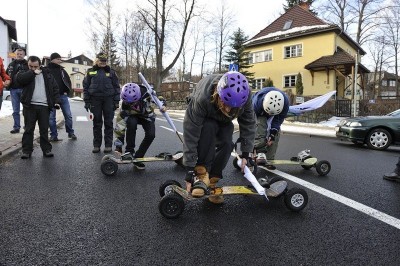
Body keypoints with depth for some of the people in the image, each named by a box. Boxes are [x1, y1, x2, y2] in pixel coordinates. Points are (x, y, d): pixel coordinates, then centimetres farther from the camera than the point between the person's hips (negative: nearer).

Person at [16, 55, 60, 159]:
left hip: (44, 106, 1)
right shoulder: (25, 73, 9)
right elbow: (19, 79, -14)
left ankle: (46, 149, 12)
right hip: (30, 106, -1)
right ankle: (26, 150, 10)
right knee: (28, 129, 3)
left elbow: (55, 88, 10)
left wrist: (56, 101, -1)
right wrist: (33, 73, -13)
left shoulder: (47, 74, 13)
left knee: (44, 130, 5)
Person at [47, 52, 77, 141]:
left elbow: (68, 80, 17)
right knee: (51, 117, 3)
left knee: (68, 115, 4)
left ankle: (71, 133, 17)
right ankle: (53, 135, 11)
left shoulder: (61, 69, 11)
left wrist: (67, 91, 6)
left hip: (63, 95, 3)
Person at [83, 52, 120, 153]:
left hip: (108, 100, -1)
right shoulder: (90, 71, 9)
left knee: (108, 123, 2)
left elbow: (116, 87, 7)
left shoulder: (111, 72, 8)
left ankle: (108, 145, 8)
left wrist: (116, 101, 0)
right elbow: (86, 86, 9)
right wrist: (86, 101, 1)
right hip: (95, 100, 1)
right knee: (96, 123, 5)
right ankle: (96, 145, 12)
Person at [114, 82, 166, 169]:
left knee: (151, 135, -24)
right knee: (131, 123, -37)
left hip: (147, 116, 1)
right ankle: (129, 151, -20)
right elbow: (120, 125, -29)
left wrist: (163, 105, -34)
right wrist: (118, 146, -30)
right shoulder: (125, 105, -32)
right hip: (133, 116, -1)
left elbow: (158, 98, -11)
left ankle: (137, 157, -5)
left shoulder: (146, 93, -33)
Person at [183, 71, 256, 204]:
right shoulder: (201, 99, -44)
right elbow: (190, 133, -40)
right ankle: (201, 174, -24)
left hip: (224, 121, 3)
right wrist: (190, 170, -36)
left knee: (226, 144, -23)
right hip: (206, 118, -3)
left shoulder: (244, 95, -35)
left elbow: (248, 122, -20)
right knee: (208, 128, -36)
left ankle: (211, 181, -5)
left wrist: (245, 153, -22)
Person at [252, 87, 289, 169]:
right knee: (260, 126, -32)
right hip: (260, 113, -2)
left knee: (276, 133, -13)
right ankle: (260, 153, -31)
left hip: (276, 113, 2)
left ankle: (269, 160, -7)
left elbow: (279, 119, -21)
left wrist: (273, 133, -28)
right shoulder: (257, 102, -42)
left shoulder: (285, 101, -36)